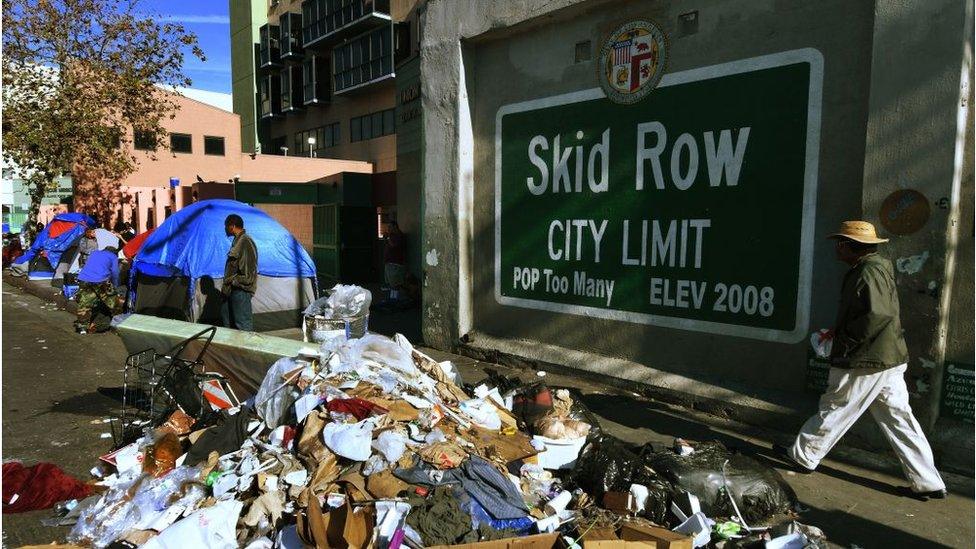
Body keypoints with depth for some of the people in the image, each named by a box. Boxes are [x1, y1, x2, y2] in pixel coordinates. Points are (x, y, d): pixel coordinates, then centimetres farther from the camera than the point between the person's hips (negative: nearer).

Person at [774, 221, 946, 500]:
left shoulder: (867, 272, -18)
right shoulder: (877, 267, 14)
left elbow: (878, 315, -28)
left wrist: (845, 341, -17)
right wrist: (838, 331, 15)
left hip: (865, 363, -10)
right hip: (889, 360, 10)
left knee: (834, 411, 4)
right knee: (899, 418, 13)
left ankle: (803, 456, 19)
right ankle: (928, 482, 19)